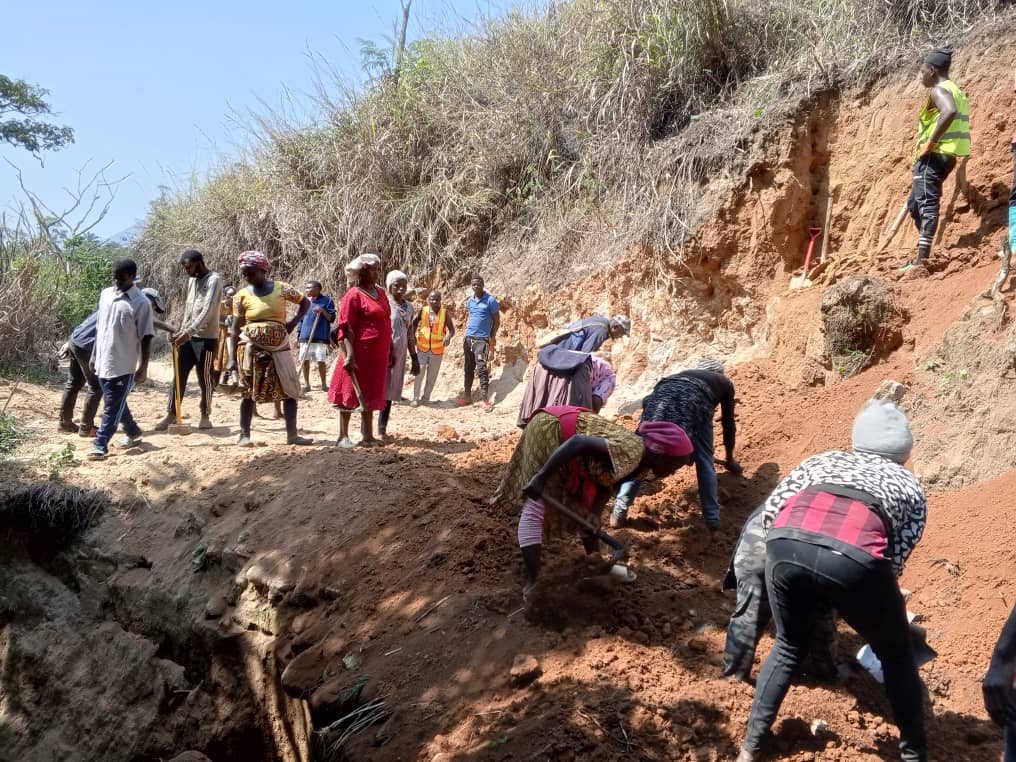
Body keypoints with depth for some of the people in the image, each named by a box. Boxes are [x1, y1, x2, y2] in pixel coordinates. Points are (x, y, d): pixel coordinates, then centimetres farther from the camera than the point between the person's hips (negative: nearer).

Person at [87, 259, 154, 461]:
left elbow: (146, 337, -10)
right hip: (103, 361, 6)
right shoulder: (105, 294, 7)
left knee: (112, 406, -1)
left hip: (123, 364, -6)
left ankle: (100, 446, 3)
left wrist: (143, 367, -13)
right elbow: (99, 327, 16)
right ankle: (133, 431, 36)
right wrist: (94, 355, 16)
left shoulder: (141, 303, -11)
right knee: (116, 403, 18)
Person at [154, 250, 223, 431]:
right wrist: (180, 331, 13)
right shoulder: (192, 280, 13)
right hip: (188, 337, 7)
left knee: (204, 379, 2)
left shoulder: (214, 280, -13)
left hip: (206, 338, -7)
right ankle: (171, 414, 9)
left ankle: (205, 415, 14)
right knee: (179, 376, 4)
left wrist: (188, 332, -31)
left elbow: (207, 311, -23)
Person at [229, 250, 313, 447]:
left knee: (290, 389, 1)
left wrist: (294, 322, -3)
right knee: (249, 392, 1)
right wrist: (233, 357, -1)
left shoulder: (281, 288, -1)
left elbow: (305, 302, 12)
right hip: (250, 348, -2)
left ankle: (292, 434, 7)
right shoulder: (242, 296, -2)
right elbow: (236, 328, 1)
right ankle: (244, 435, 8)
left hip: (278, 347, 2)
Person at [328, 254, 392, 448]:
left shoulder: (380, 292, 13)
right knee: (351, 393, 2)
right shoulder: (354, 295, -10)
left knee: (370, 394, 13)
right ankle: (343, 436, 10)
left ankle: (367, 435, 22)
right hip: (360, 351, -7)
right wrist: (349, 355, -22)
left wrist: (390, 351, 17)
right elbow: (346, 327, -14)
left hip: (378, 353, 7)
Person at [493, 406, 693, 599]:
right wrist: (541, 477, -33)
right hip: (549, 429, -10)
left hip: (563, 429, 10)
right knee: (535, 507, -12)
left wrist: (594, 515, -17)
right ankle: (532, 582, -12)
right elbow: (578, 442, -35)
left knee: (582, 503, 17)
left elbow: (606, 482, 1)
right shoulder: (632, 451, -28)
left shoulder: (639, 463, 1)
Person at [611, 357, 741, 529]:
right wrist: (730, 459, 53)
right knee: (704, 462, 12)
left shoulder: (685, 373, 46)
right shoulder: (725, 383, 38)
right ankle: (712, 518, 16)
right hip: (694, 400, -3)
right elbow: (728, 423, 40)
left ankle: (619, 512, 4)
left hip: (663, 392, 3)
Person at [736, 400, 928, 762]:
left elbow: (771, 509, 24)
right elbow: (897, 558, 19)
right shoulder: (909, 485, 31)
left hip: (786, 543, 3)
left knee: (789, 645, 29)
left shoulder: (825, 459, 36)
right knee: (897, 656, 26)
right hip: (854, 558, -2)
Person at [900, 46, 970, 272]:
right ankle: (924, 252, 17)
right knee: (915, 203, 17)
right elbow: (956, 120, 28)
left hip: (934, 155, -10)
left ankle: (921, 260, -23)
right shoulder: (955, 91, 22)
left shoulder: (938, 90, -10)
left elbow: (949, 112, -31)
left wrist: (931, 143, -26)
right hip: (945, 156, 10)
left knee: (926, 204, -16)